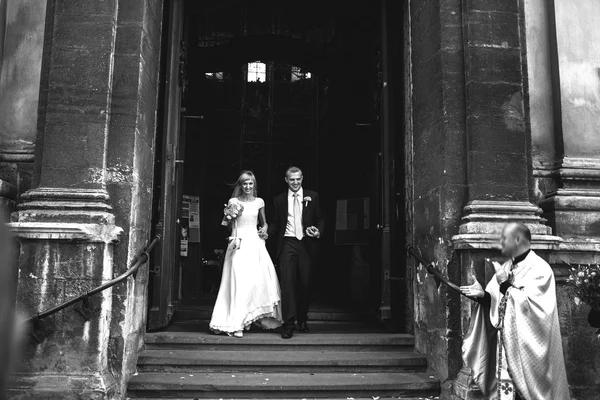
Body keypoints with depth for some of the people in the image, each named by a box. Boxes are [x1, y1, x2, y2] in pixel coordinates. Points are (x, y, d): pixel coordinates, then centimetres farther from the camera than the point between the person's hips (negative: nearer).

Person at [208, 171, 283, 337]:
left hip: (256, 243, 3)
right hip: (240, 243, -3)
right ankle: (236, 323, -6)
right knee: (240, 281, -9)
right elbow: (230, 224, 5)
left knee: (262, 278, -3)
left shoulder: (259, 202, 10)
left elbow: (264, 222, 22)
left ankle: (263, 317, 14)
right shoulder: (233, 202, 3)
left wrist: (264, 230, 1)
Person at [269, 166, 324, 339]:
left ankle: (303, 320, 25)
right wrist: (267, 232, -6)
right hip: (287, 244, 0)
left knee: (305, 284, 7)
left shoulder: (312, 196, 8)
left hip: (306, 244, 1)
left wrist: (318, 231, -8)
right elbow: (276, 224, 13)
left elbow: (320, 219, 11)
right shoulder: (279, 200, 10)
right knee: (287, 283, -8)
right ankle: (288, 324, -4)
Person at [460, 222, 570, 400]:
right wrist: (482, 295, -8)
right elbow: (496, 301, 11)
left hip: (526, 347, -7)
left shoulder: (539, 269, -12)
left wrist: (506, 284, -19)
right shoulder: (506, 267, 11)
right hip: (504, 343, 7)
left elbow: (529, 305, -21)